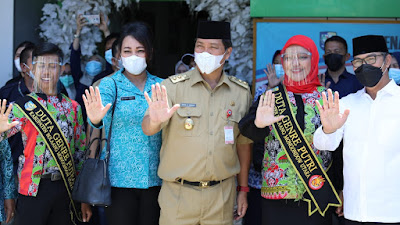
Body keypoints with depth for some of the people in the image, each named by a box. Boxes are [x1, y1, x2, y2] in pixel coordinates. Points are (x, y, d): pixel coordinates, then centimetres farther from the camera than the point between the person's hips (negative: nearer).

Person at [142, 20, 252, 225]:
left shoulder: (241, 92, 5)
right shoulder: (173, 86, -3)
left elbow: (243, 143, 11)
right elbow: (147, 130, -14)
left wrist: (243, 189, 11)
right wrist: (155, 120, -37)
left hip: (222, 195, 2)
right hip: (178, 194, -2)